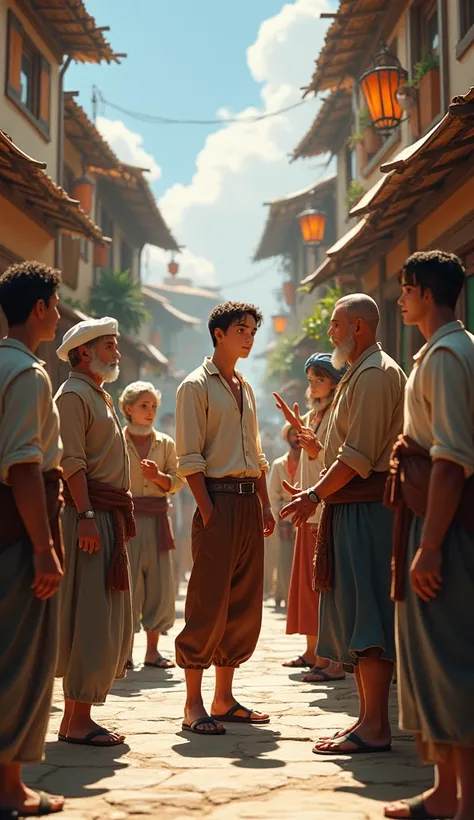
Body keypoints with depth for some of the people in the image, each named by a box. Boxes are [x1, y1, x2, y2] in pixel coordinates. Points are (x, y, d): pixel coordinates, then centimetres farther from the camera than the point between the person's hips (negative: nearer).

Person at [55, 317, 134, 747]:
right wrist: (85, 515, -24)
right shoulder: (73, 395, -7)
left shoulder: (101, 397, 23)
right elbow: (72, 462, -16)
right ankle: (77, 720, -5)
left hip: (109, 517, 10)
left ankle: (77, 715, 16)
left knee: (111, 621, 10)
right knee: (91, 618, -10)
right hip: (89, 514, -10)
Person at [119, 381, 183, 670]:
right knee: (127, 581, -5)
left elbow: (177, 482, 9)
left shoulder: (166, 443, 11)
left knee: (160, 583, 1)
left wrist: (158, 477, -11)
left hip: (157, 520, 3)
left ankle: (152, 650, 10)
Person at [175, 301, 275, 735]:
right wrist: (208, 508, -17)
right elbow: (190, 458, -10)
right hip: (218, 498, -8)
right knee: (208, 603, -7)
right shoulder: (197, 385, -3)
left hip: (249, 500, 8)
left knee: (245, 604, 7)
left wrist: (265, 505, 13)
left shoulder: (245, 388, 20)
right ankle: (194, 705, -1)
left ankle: (224, 699, 16)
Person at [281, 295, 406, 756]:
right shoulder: (359, 374, 22)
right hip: (350, 507, 11)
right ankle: (368, 718, 16)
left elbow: (360, 454, -18)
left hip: (366, 506, -11)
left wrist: (316, 495, -14)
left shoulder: (375, 374, -11)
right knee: (353, 614, 11)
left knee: (366, 613, -11)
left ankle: (375, 727, -10)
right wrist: (317, 493, 20)